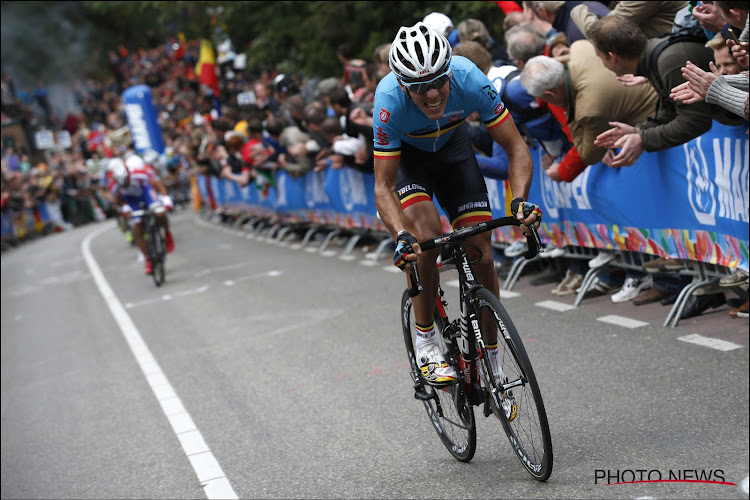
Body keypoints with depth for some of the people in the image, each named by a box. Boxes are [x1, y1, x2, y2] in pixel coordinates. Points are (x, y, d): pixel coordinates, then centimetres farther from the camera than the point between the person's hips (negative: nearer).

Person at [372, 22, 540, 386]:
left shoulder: (469, 79, -35)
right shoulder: (389, 100, -37)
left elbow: (516, 147, -27)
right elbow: (384, 186, -32)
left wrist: (519, 200, -44)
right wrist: (401, 235, -49)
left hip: (452, 146, 2)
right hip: (405, 154, -2)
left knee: (481, 253, -8)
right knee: (427, 236, -28)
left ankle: (492, 365, 6)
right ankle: (425, 343, -9)